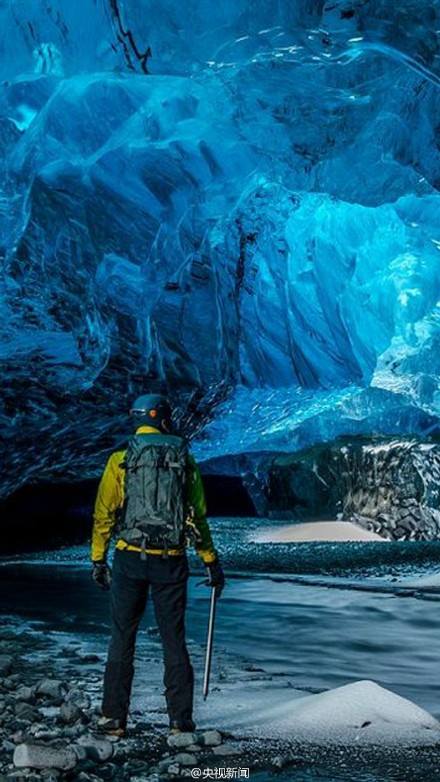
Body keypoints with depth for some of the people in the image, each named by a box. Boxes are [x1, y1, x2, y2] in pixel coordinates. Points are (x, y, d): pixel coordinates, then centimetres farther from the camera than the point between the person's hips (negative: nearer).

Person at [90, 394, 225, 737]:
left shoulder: (121, 460, -1)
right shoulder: (185, 460, 3)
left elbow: (104, 514, -1)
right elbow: (198, 516, 5)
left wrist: (98, 559, 8)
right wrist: (212, 561, 12)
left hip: (130, 559, -1)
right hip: (171, 563, 1)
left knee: (123, 638, 9)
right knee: (174, 641, 10)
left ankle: (114, 718, 11)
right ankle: (181, 720, 14)